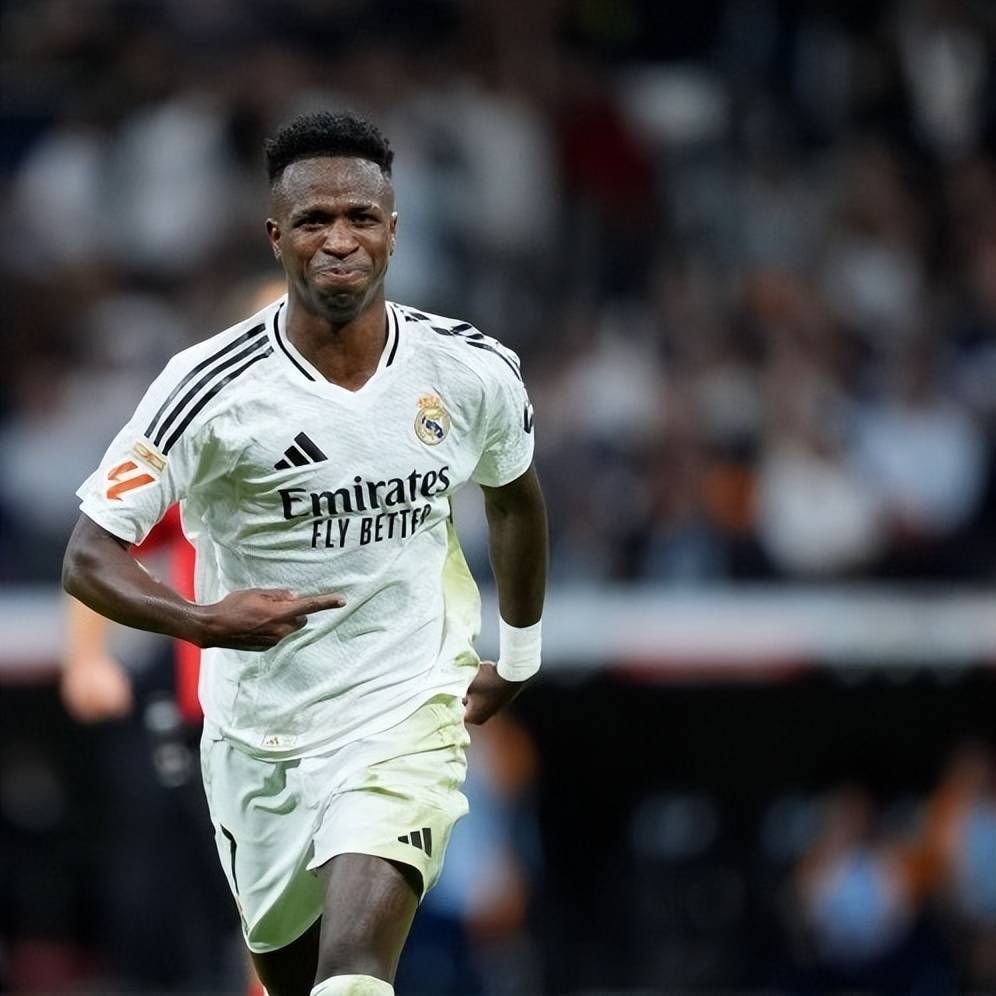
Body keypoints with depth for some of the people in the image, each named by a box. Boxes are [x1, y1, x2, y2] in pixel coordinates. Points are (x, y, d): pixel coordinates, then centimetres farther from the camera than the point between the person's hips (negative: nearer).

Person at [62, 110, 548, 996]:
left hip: (407, 717, -1)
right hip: (259, 736, 1)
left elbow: (513, 496, 16)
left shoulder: (474, 375, -8)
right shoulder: (212, 389, -17)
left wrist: (519, 657, 25)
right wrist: (203, 620, -34)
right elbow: (89, 559, -15)